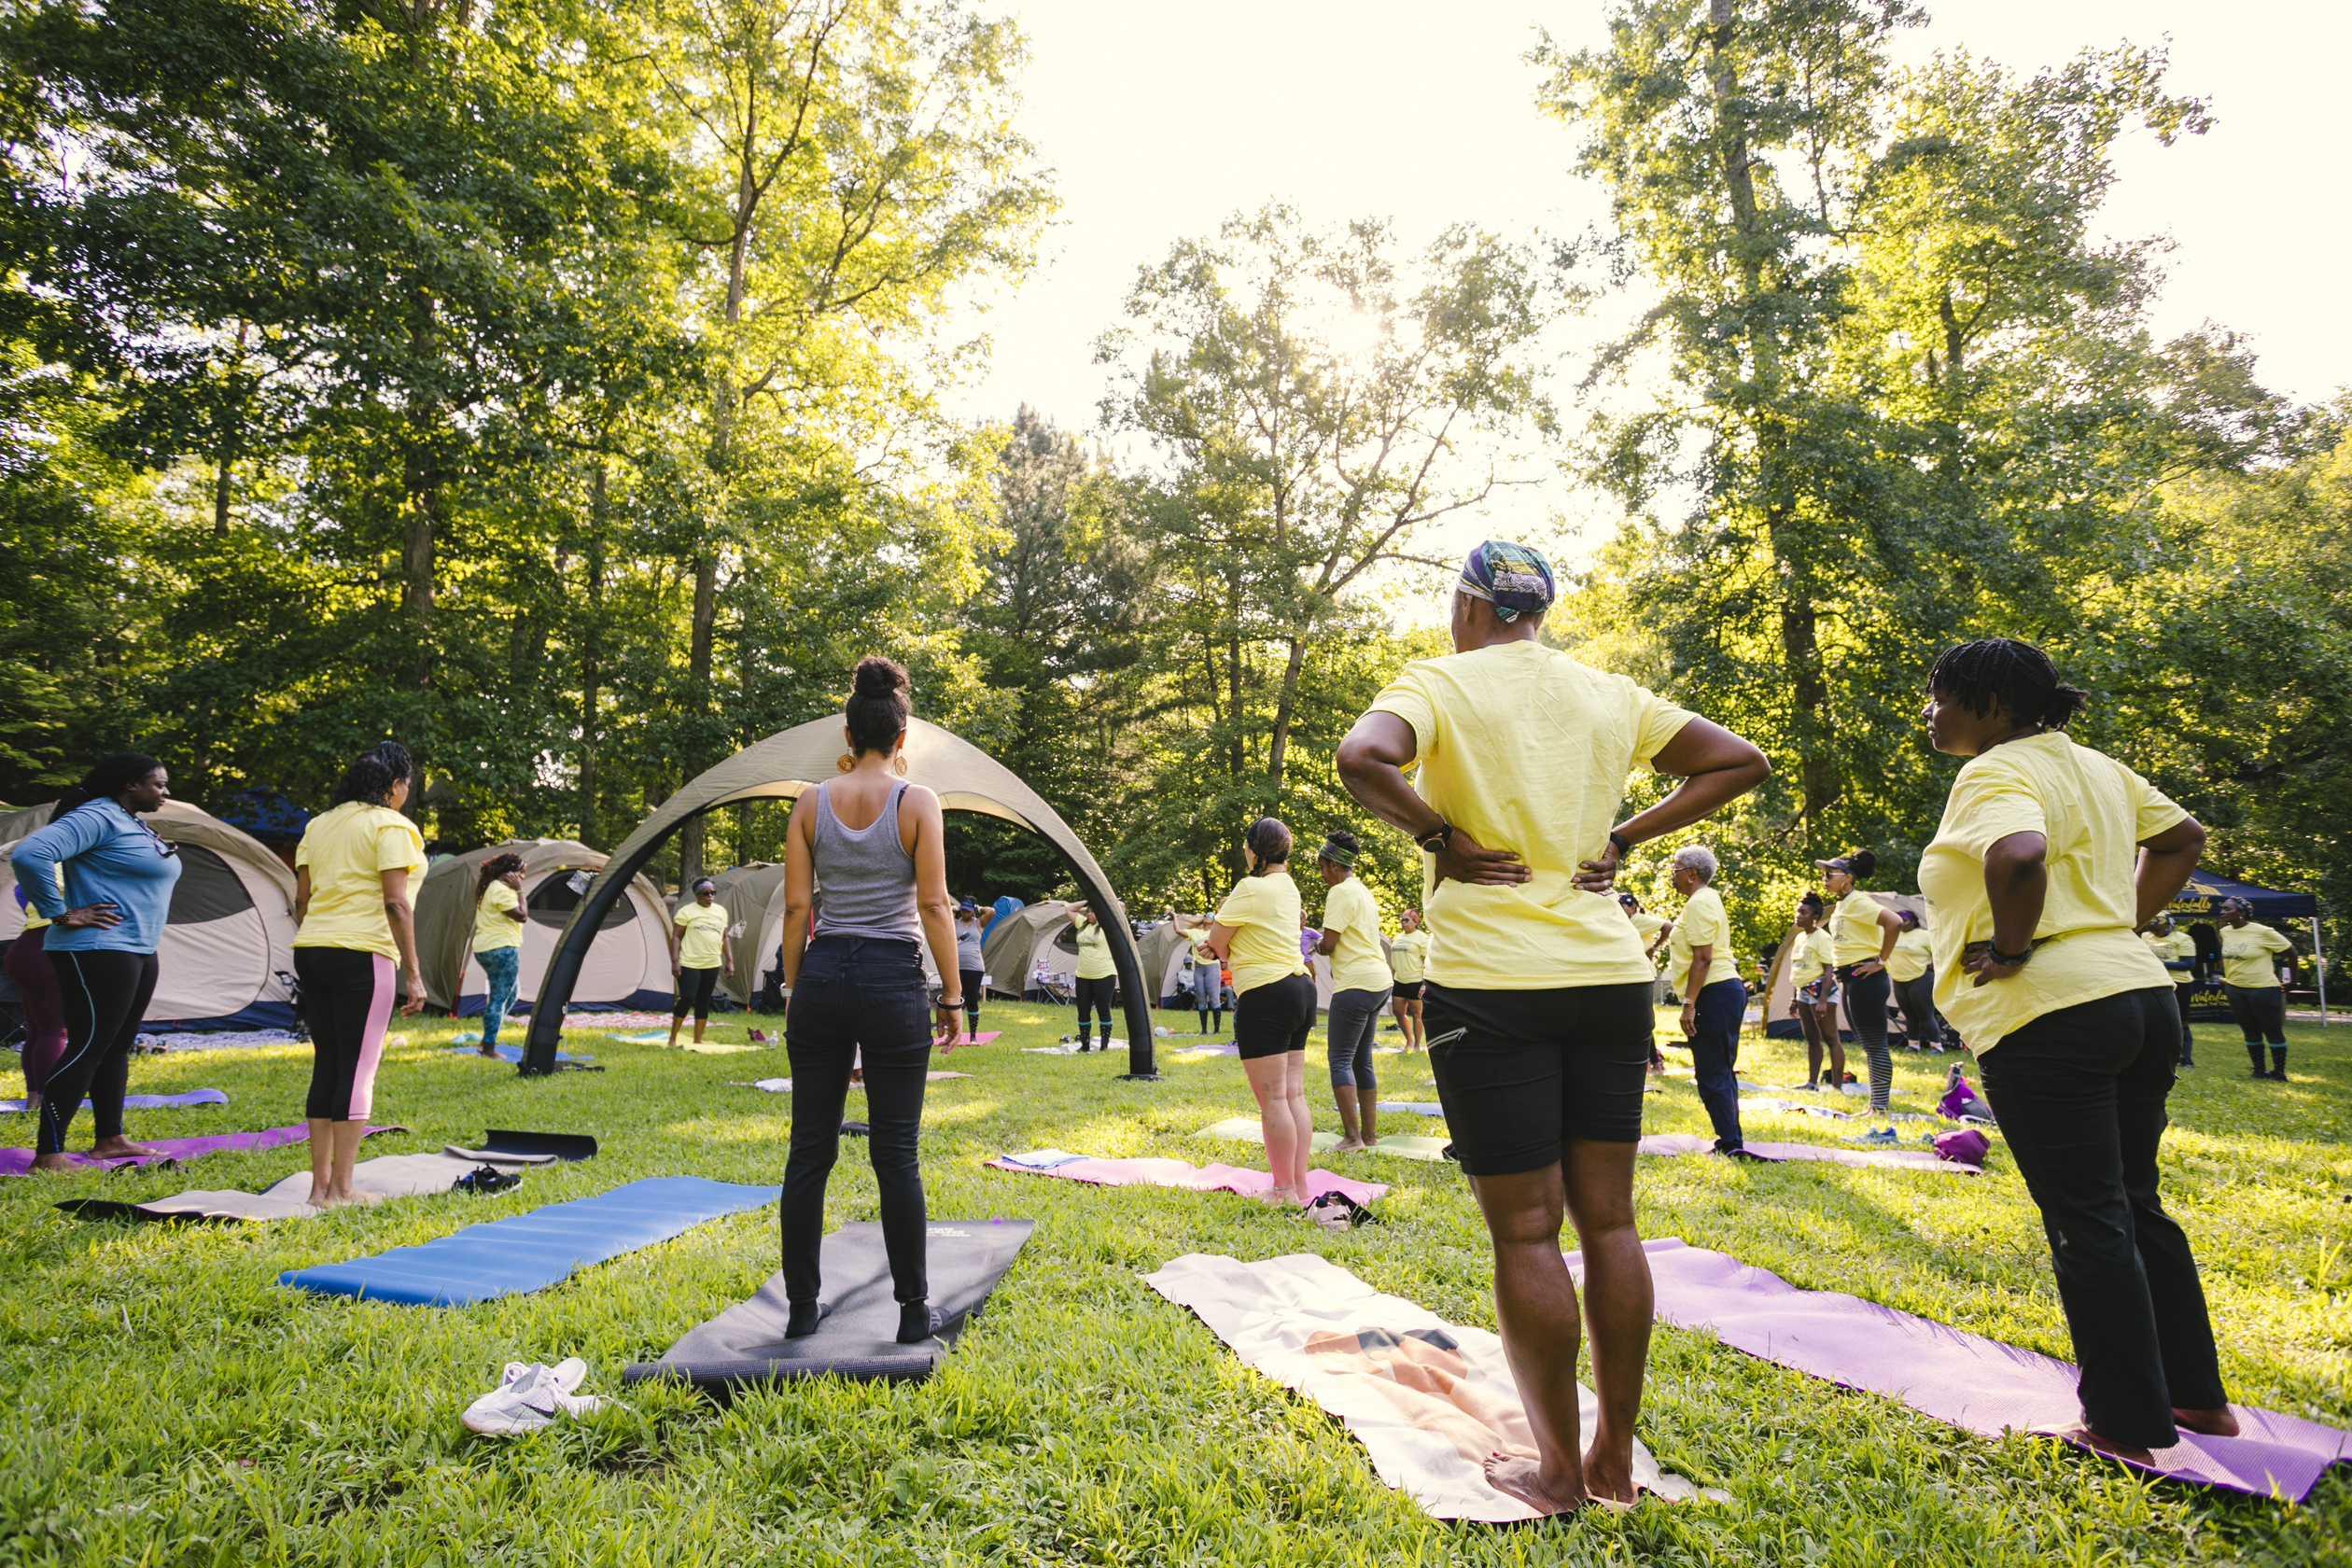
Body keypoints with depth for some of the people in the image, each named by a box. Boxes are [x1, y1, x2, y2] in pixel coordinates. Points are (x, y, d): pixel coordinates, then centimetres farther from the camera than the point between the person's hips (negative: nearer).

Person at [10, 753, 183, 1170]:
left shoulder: (134, 824, 17)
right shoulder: (96, 818, -14)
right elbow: (29, 854, -27)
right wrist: (60, 915, -21)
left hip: (138, 953, 10)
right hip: (98, 952, -10)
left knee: (117, 1047, 14)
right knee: (86, 1048, -9)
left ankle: (110, 1139, 23)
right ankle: (47, 1156, -5)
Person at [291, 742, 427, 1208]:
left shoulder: (319, 825, 16)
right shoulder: (392, 826, -7)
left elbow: (301, 899, 16)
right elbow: (396, 903, -13)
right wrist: (413, 973, -11)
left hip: (310, 951, 8)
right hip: (362, 955, -8)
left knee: (326, 1065, 12)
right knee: (358, 1068, -2)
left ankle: (320, 1184, 16)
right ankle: (342, 1189, 1)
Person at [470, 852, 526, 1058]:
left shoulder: (487, 888, 17)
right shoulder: (501, 891, -17)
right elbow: (521, 915, -18)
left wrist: (515, 890, 13)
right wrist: (519, 890, -12)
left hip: (484, 949, 11)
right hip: (503, 950, -11)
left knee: (509, 994, 20)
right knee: (500, 998, -5)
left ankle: (488, 1039, 19)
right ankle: (489, 1047, -2)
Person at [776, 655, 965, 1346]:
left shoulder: (811, 803, 3)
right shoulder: (917, 801, -5)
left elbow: (796, 906, 3)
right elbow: (933, 905, -8)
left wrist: (793, 985, 12)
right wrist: (952, 993, -2)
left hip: (822, 977, 3)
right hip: (893, 979, -3)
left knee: (810, 1150, 10)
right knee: (895, 1154, 3)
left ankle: (803, 1307, 20)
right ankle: (914, 1311, 13)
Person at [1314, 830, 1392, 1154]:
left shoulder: (1341, 892, -11)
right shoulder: (1364, 891, 19)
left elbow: (1328, 944, -14)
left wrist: (1317, 945, 7)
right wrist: (1325, 942, 15)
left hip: (1356, 985, -10)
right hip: (1379, 981, 10)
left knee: (1340, 1060, -6)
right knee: (1362, 1060, 13)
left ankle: (1352, 1136, -9)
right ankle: (1370, 1133, 16)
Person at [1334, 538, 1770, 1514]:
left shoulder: (1442, 681, -4)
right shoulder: (1610, 694, 11)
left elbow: (1362, 758, -24)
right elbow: (1739, 762, 14)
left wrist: (1436, 835, -10)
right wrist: (1626, 837, 9)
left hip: (1491, 985, -5)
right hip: (1611, 976, 6)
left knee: (1525, 1232, 4)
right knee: (1608, 1220, 13)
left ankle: (1558, 1470, 17)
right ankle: (1616, 1454, 24)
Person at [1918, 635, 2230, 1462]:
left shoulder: (1996, 772, -14)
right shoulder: (2095, 767, 15)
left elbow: (2019, 856, -33)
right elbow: (2183, 837, 26)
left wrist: (2011, 945, -19)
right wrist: (2127, 921, 19)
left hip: (2048, 1017, -9)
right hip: (2138, 993, 9)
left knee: (2086, 1222, 1)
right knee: (2136, 1206, 20)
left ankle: (2131, 1427, 11)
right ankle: (2199, 1396, 30)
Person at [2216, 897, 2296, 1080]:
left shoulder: (2263, 932, -15)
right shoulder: (2225, 932, 3)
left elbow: (2291, 952, -6)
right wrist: (2225, 977, 17)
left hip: (2263, 989, -6)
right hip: (2235, 989, 6)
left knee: (2273, 1031, 3)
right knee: (2250, 1032, 12)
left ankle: (2279, 1072, 12)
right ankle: (2259, 1071, 20)